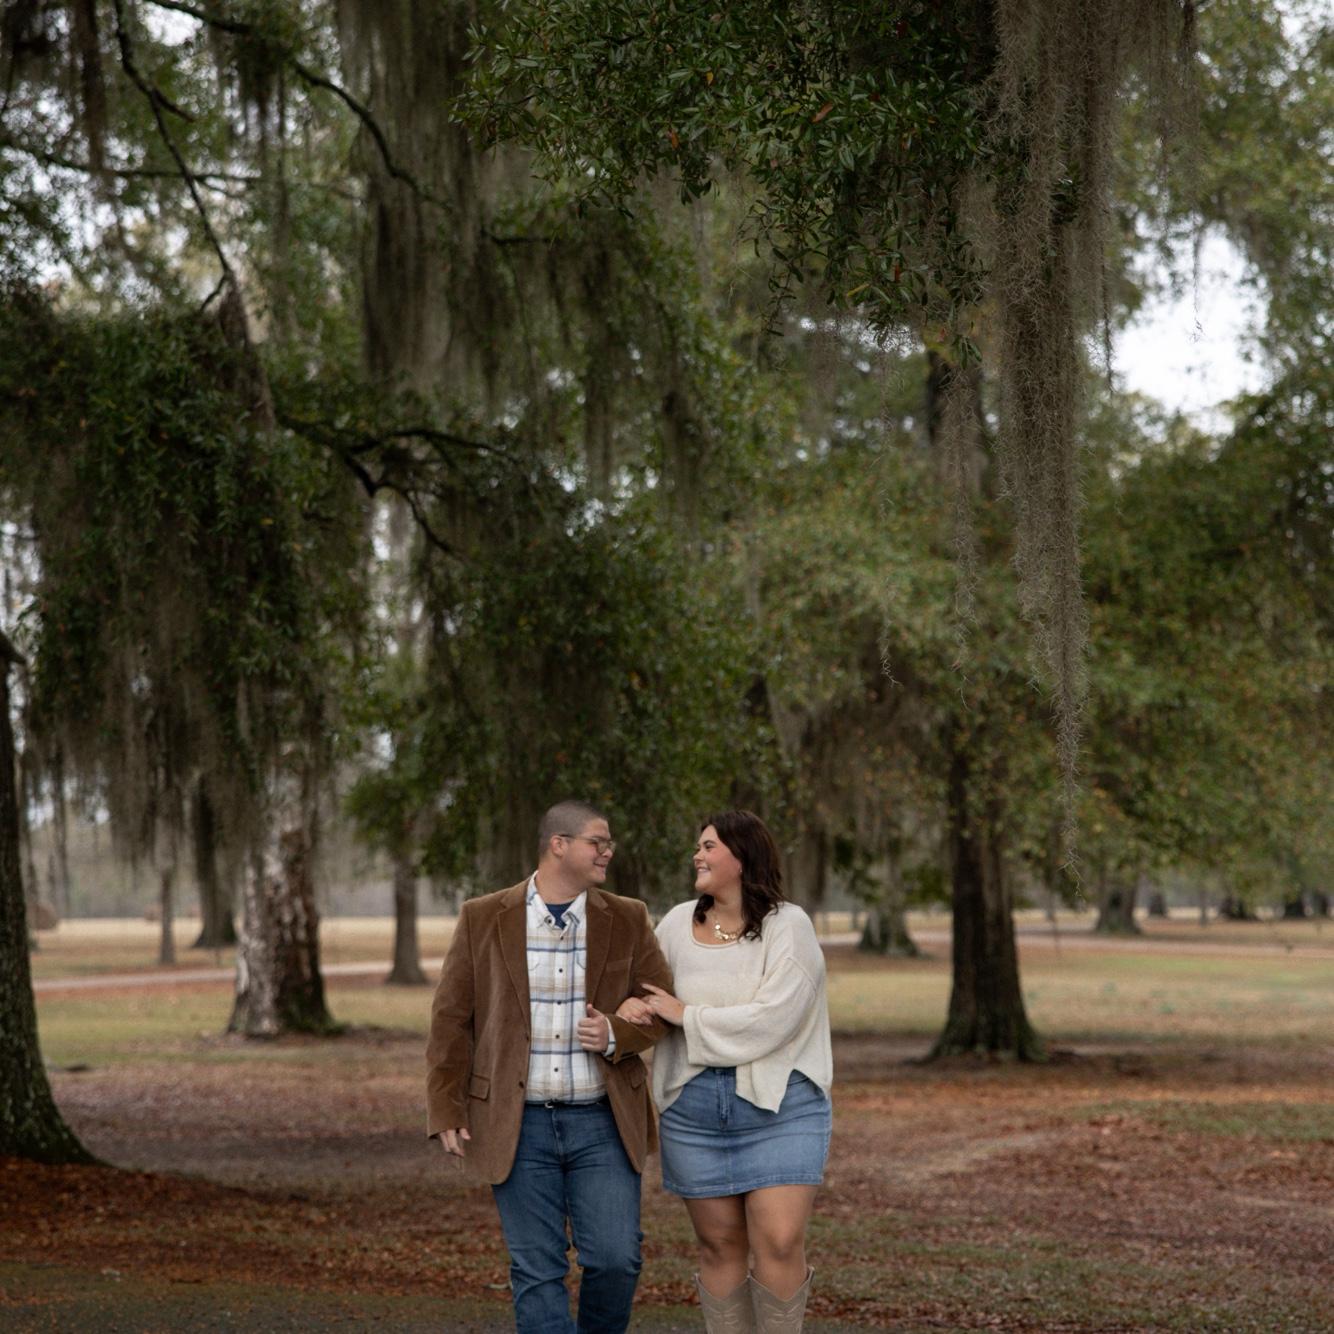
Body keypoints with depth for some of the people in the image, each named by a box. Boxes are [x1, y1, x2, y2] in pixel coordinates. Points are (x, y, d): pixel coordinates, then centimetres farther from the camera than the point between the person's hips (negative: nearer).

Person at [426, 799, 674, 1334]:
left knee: (615, 1259, -4)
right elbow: (451, 1019, 1)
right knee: (537, 1270, 0)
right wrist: (447, 1111, -4)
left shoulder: (627, 920, 3)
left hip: (602, 1122, 1)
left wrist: (618, 1035, -12)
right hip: (518, 1125, -1)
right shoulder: (483, 919, -1)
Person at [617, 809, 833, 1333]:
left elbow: (769, 1020, -18)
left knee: (780, 1242, -11)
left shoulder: (787, 926, -7)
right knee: (720, 1245, 7)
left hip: (780, 1106, -4)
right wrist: (631, 1004, -4)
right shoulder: (678, 923, 7)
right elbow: (643, 983, 21)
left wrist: (684, 1015, -12)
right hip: (693, 1109, 4)